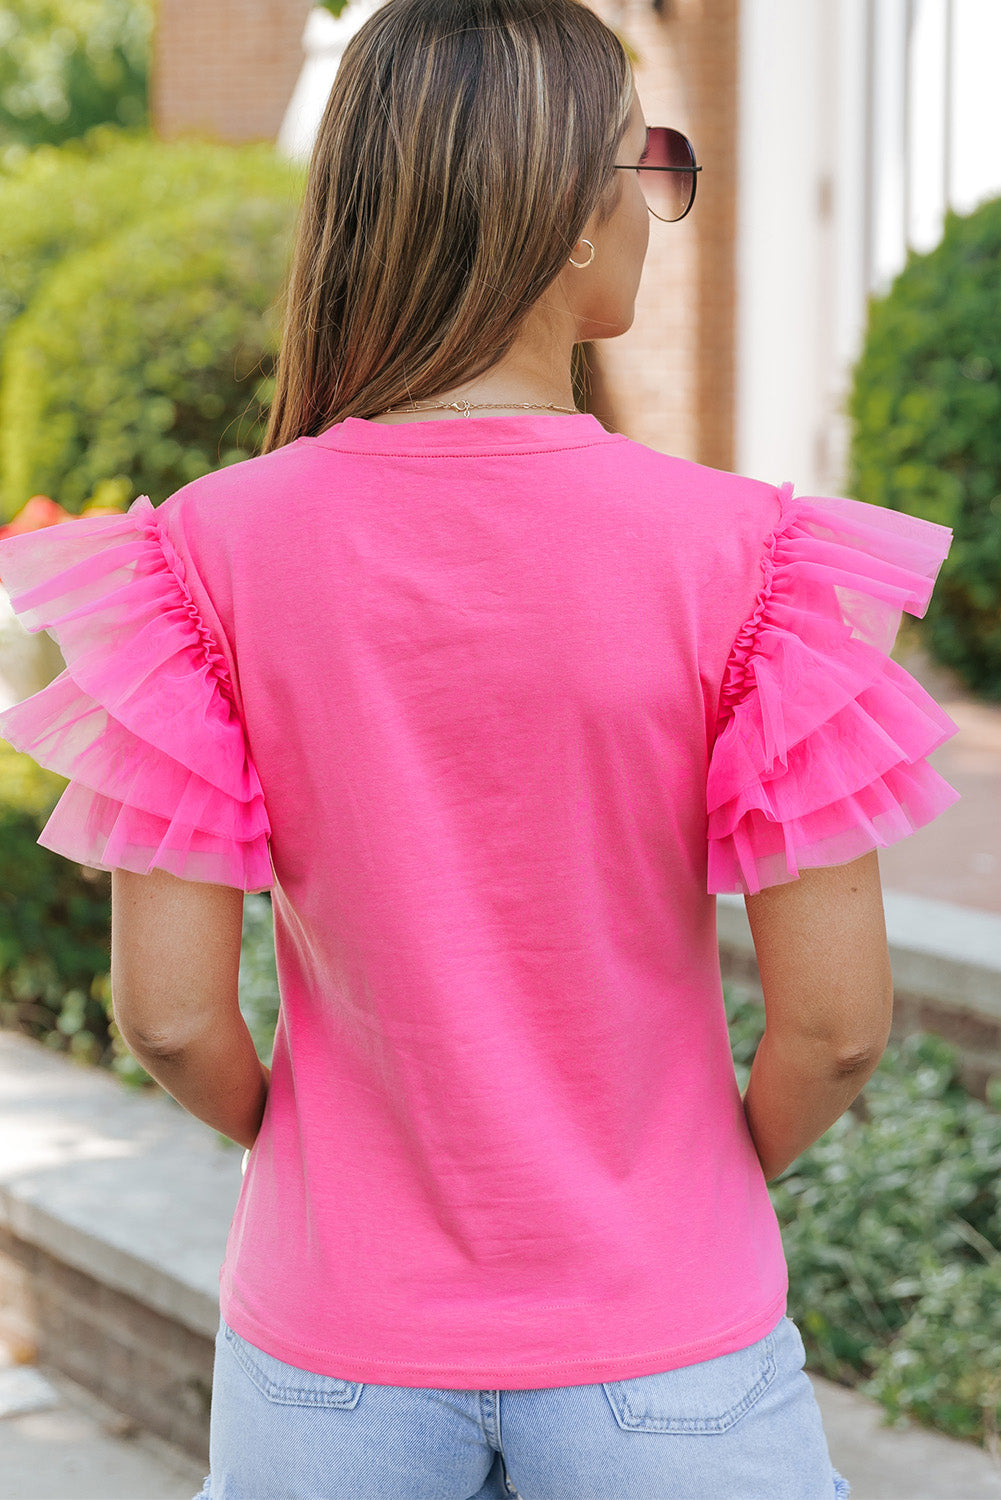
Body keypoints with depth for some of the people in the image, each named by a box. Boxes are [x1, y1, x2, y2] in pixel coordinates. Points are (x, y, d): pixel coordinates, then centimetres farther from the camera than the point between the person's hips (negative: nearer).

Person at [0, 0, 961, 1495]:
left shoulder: (215, 552, -11)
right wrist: (731, 1168, 7)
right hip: (658, 1355, -1)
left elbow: (174, 1017, -10)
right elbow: (836, 1022, -13)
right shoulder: (742, 554, -15)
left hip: (330, 1359, 2)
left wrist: (305, 1151, 10)